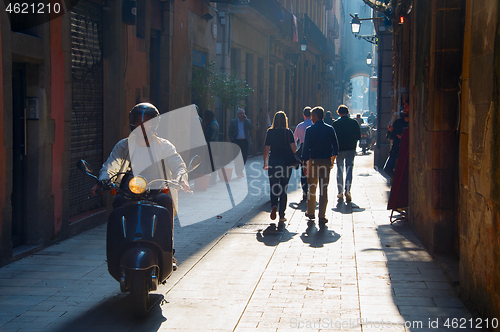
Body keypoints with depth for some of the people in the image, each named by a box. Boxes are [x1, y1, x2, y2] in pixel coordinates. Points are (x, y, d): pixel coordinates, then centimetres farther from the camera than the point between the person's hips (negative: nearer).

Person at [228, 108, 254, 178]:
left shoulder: (247, 121, 9)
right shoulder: (233, 121, 7)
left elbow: (251, 127, -8)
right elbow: (229, 132, 7)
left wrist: (246, 120, -12)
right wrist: (232, 140, -5)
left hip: (245, 142, 2)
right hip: (236, 141, -2)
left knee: (245, 157, 3)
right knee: (237, 157, -4)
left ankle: (241, 170, 20)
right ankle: (237, 172, 2)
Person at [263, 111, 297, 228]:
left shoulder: (270, 132, -2)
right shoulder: (288, 132, -4)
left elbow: (266, 149, -3)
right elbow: (294, 148, -11)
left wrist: (265, 162, 9)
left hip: (273, 162, 0)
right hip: (286, 162, 0)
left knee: (274, 187, 13)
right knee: (284, 188, 8)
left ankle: (274, 206, -15)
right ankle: (281, 216, 7)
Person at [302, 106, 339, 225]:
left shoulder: (310, 130, -6)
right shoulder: (330, 129, 2)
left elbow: (306, 148, -7)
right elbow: (335, 146, 5)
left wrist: (305, 162, -1)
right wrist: (333, 158, 20)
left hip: (313, 161, -1)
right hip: (326, 162, 1)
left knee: (312, 187, 13)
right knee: (324, 188, 2)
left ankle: (311, 212, 22)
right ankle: (322, 216, -2)